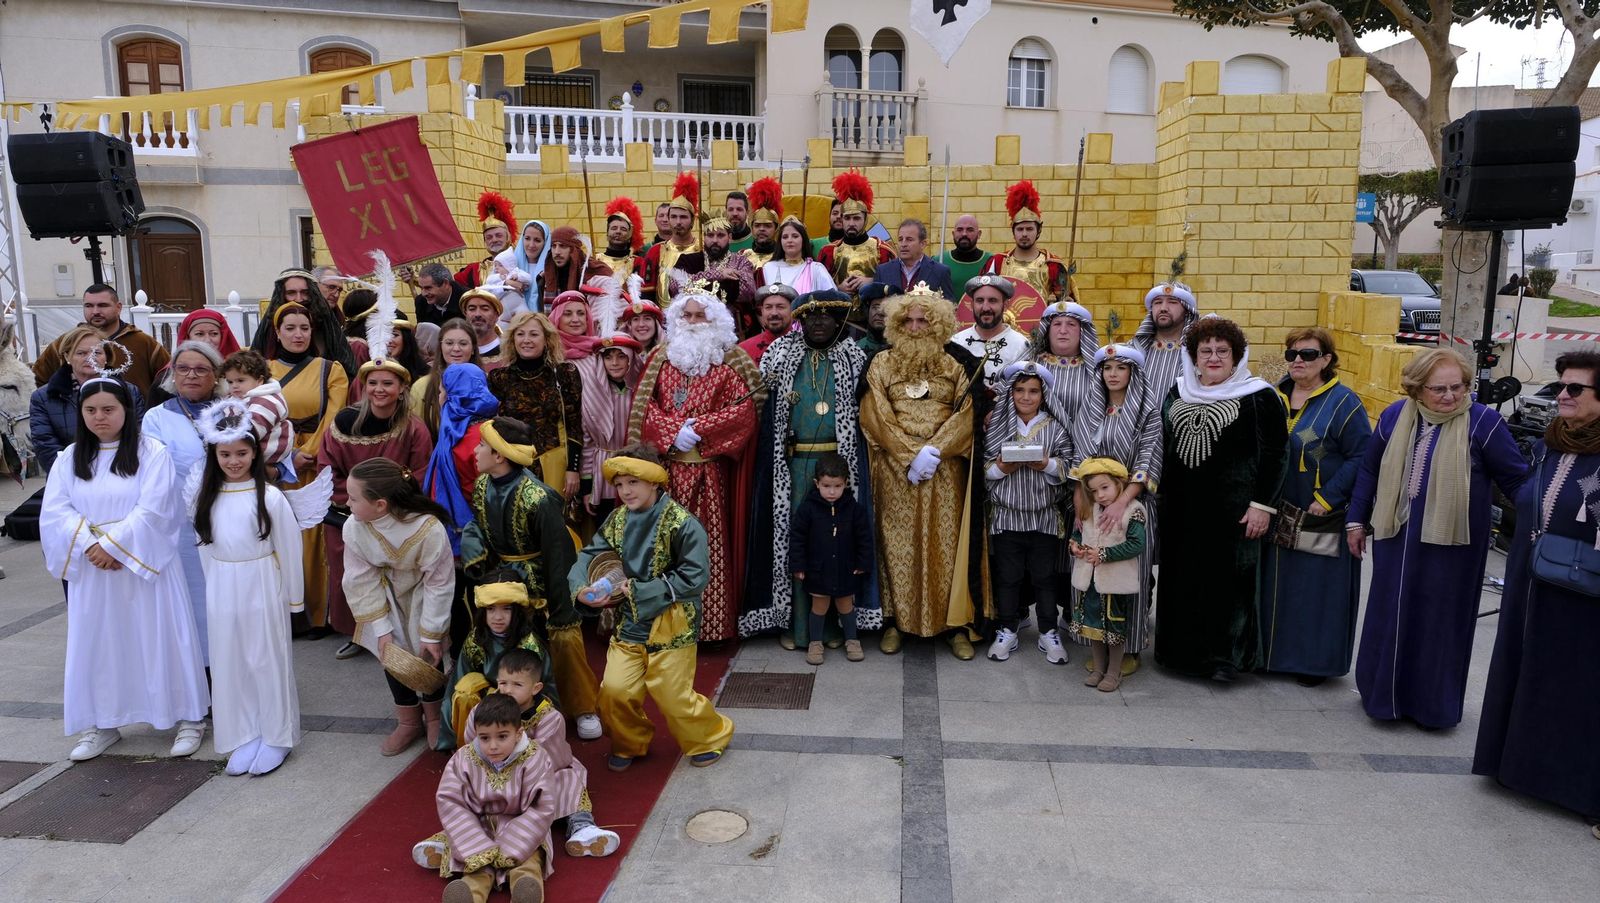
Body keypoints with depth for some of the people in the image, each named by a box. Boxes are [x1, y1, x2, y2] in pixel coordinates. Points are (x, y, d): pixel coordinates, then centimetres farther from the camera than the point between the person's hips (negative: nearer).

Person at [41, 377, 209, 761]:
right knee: (97, 644, 10)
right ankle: (102, 724, 25)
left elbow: (153, 510, -13)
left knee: (159, 639, 2)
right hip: (91, 571, 4)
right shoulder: (68, 458, 7)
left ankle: (189, 717, 13)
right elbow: (55, 512, -1)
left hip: (144, 566, -4)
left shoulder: (152, 452, -6)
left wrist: (112, 545, -17)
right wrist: (90, 546, -15)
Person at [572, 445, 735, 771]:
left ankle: (711, 737, 31)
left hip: (670, 626, -5)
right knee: (614, 690, 0)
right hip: (629, 624, 5)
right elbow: (589, 556, 2)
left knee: (673, 697, 2)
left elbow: (694, 577, -21)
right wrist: (582, 589, -21)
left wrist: (640, 591, -20)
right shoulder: (617, 519, 4)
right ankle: (630, 744, 29)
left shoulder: (681, 523, -16)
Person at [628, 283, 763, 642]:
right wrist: (672, 431, -12)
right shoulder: (662, 359, 13)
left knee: (708, 541, -3)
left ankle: (710, 624, 4)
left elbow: (744, 409, -8)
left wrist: (698, 429, -14)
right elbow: (645, 406, 5)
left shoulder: (730, 361, 3)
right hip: (667, 465, 3)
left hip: (710, 468, -3)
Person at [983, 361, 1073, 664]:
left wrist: (1048, 465, -19)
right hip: (1006, 515, 0)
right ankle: (1007, 630, 23)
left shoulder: (1055, 428, 1)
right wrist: (1000, 469, -18)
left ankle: (1049, 632, 22)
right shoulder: (997, 425, 1)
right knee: (1007, 576, 9)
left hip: (1046, 517, 0)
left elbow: (1069, 468, -2)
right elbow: (983, 468, 1)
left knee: (1044, 576, 9)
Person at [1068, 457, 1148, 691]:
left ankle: (1114, 672, 23)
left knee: (1115, 628, 8)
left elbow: (1136, 544, -22)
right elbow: (1078, 532, 17)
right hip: (1091, 580, 6)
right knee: (1093, 624, 16)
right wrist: (1074, 545, -6)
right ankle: (1098, 668, 31)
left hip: (1116, 583, -6)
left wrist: (1103, 554, -24)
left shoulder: (1133, 511, -14)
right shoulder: (1090, 511, 5)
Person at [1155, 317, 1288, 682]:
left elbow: (1275, 453, -8)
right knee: (1181, 578, 11)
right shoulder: (1178, 394, 10)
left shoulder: (1258, 397, -6)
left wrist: (1262, 505, -13)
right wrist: (1162, 496, 16)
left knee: (1227, 580, 0)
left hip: (1231, 508, -5)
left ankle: (1225, 655, 13)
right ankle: (1183, 648, 25)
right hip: (1181, 506, 5)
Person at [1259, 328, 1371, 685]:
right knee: (1277, 586, 12)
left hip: (1321, 520, -5)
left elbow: (1360, 458, -12)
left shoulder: (1343, 402, -9)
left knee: (1318, 589, 3)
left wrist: (1328, 499, -16)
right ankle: (1274, 651, 26)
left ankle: (1316, 661, 17)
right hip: (1278, 516, 5)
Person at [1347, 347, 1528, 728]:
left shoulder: (1483, 422, -10)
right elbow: (1369, 470, 11)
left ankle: (1435, 704, 24)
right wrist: (1356, 521, 13)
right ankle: (1384, 694, 28)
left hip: (1451, 544, -3)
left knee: (1441, 621, 7)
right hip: (1396, 539, 4)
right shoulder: (1395, 416, 1)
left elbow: (1516, 479, -5)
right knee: (1389, 615, 12)